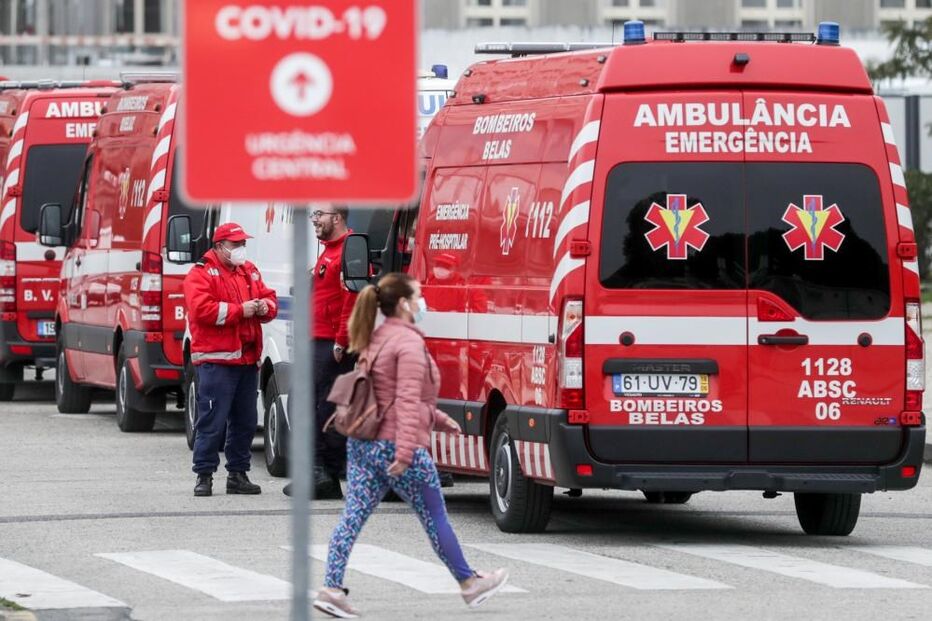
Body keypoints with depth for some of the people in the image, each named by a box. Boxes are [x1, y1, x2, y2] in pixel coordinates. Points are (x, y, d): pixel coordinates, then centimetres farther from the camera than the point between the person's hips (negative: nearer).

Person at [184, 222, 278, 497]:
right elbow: (201, 308, -17)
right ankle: (204, 475, -4)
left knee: (245, 422, 10)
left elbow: (270, 299, 20)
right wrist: (240, 310, -16)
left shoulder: (250, 272, 18)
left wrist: (265, 307, -5)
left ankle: (237, 474, 19)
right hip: (216, 359, -7)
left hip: (247, 359, 7)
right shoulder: (201, 273, -4)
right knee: (212, 421, -8)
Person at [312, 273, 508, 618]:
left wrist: (438, 420, 33)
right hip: (395, 444, -8)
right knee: (435, 518, 7)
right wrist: (405, 452, -29)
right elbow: (407, 399, -23)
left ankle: (331, 588, -8)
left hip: (363, 444, 8)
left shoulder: (376, 340, 15)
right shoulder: (409, 342, -14)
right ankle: (469, 584, 20)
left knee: (353, 516, 2)